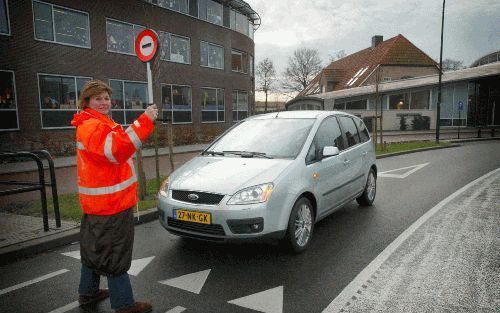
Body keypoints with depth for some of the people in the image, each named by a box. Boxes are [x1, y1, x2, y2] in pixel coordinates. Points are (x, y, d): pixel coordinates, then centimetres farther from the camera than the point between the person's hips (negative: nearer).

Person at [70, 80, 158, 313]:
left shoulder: (100, 124, 19)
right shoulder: (91, 126, -16)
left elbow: (117, 148, 20)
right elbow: (116, 151, -33)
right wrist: (144, 121, -35)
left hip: (99, 203, 11)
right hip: (110, 205, -11)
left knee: (95, 248, 22)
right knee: (114, 253, -2)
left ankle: (88, 293, 38)